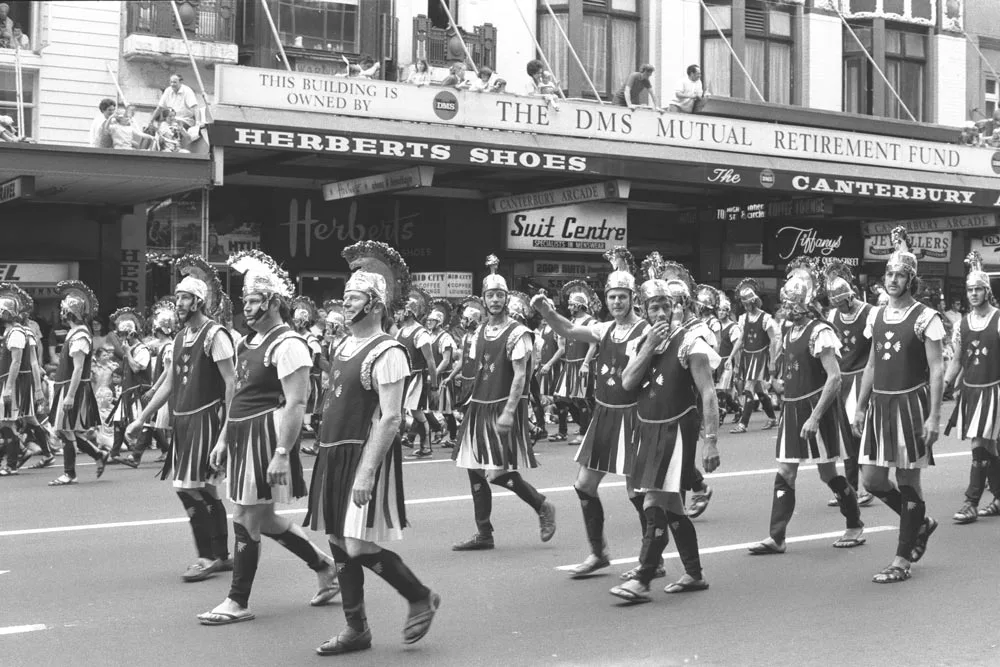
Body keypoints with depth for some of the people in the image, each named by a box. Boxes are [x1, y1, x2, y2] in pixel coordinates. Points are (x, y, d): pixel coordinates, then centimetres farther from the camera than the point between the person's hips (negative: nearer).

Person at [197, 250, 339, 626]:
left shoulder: (287, 345, -15)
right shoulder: (248, 344, 14)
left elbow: (296, 404, -20)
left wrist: (281, 453, -24)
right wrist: (224, 439, 19)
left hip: (267, 435, -10)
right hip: (242, 435, 10)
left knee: (248, 518, -3)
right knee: (262, 517, 15)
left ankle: (238, 602, 9)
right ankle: (325, 566, 31)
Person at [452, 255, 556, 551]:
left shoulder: (517, 333, -10)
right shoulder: (481, 332, 10)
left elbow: (520, 376, -15)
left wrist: (509, 412, -21)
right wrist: (476, 400, 11)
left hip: (505, 408, -7)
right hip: (480, 406, 7)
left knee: (501, 472, -11)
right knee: (475, 470, 6)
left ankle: (543, 507, 12)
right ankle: (483, 534, 15)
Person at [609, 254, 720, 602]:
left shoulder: (691, 342, -11)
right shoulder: (647, 339, 11)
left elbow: (708, 396, -14)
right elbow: (628, 382, 1)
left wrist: (711, 441, -19)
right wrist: (649, 347, -9)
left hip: (676, 431, -7)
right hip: (649, 430, 7)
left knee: (655, 505, -11)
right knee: (671, 507, 14)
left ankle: (643, 579, -10)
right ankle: (694, 574, 26)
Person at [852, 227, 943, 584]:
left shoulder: (925, 318, -8)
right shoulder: (876, 316, 9)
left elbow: (936, 370, -10)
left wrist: (934, 416, -15)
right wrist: (860, 408, 13)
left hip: (911, 403, -6)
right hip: (879, 403, 6)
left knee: (908, 479, 0)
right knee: (872, 478, 3)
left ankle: (902, 561, 9)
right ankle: (921, 522, 30)